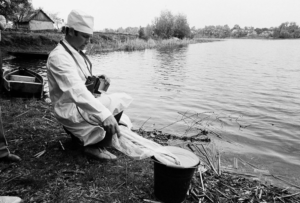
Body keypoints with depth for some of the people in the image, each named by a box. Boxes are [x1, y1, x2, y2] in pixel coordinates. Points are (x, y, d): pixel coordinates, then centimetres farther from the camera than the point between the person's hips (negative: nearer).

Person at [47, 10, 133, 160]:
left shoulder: (77, 52, 7)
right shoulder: (58, 56, -22)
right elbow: (77, 90, -35)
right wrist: (104, 114, -44)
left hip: (81, 104, 9)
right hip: (71, 109, -9)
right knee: (121, 101, -17)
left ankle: (78, 134, 23)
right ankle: (97, 147, -7)